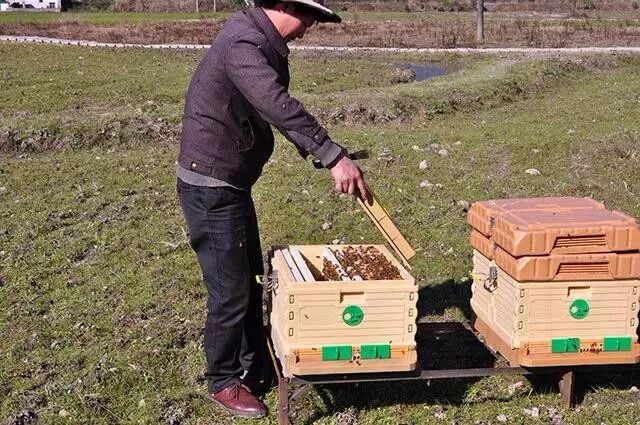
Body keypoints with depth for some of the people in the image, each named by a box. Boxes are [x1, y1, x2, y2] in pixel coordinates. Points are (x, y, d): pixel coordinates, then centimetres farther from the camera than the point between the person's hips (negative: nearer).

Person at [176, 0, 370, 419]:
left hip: (233, 183, 10)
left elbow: (275, 106, 19)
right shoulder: (243, 44, -24)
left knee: (252, 279, 20)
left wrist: (315, 151, 12)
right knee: (231, 290, 1)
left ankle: (253, 367, 36)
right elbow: (281, 108, -37)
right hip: (211, 186, -10)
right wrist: (333, 155, -39)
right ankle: (224, 382, 19)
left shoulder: (263, 42, 8)